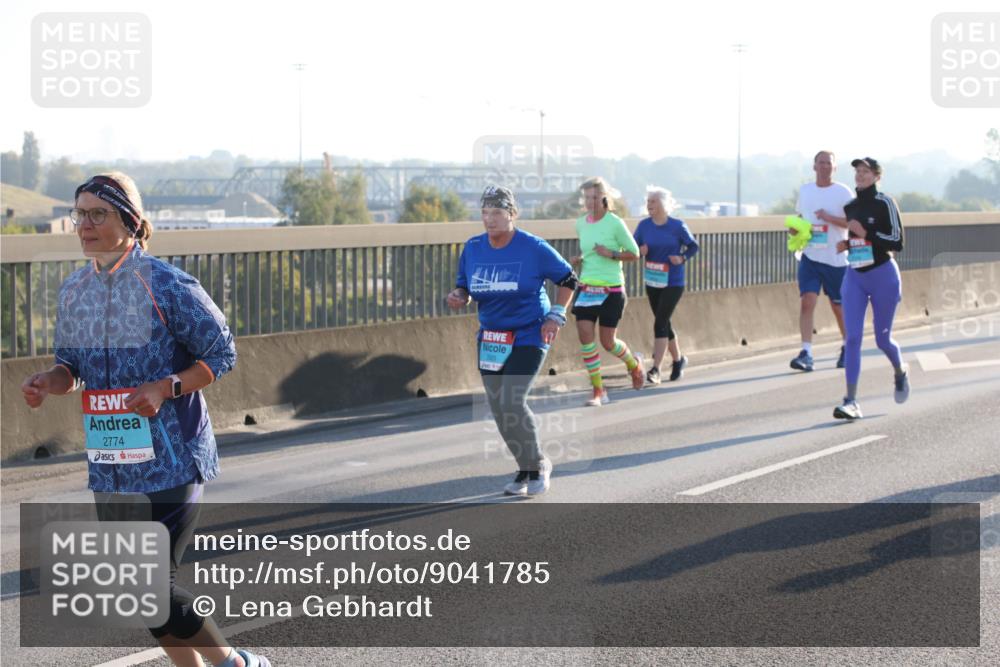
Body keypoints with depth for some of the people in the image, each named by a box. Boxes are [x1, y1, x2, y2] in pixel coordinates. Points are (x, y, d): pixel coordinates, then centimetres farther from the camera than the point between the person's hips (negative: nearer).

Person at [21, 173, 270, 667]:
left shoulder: (166, 285, -12)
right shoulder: (73, 291, 6)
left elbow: (222, 354, -7)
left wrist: (165, 388, -21)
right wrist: (49, 381, -6)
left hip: (172, 461, -7)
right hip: (109, 468, 7)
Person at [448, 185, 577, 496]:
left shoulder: (533, 248, -11)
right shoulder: (472, 248, 1)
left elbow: (568, 279, 0)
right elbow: (464, 285, 13)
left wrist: (555, 316, -8)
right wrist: (458, 297, -10)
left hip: (529, 338, -5)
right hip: (490, 339, 5)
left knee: (511, 403, -18)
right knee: (499, 410, 5)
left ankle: (537, 465, 3)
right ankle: (526, 469, 24)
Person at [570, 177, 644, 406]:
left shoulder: (615, 223, -9)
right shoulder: (581, 223, 6)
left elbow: (634, 254, -4)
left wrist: (610, 254, -19)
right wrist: (579, 259, 3)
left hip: (611, 289, -4)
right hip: (586, 287, 4)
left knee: (607, 342, 2)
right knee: (585, 336, -9)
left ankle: (634, 364, 36)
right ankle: (598, 391, 0)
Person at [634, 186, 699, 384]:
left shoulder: (677, 226, -9)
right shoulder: (644, 225, -1)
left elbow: (693, 246, 2)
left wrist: (682, 258, -16)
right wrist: (639, 251, -19)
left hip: (673, 283, -5)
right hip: (652, 282, 5)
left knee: (660, 323, -13)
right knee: (664, 323, 15)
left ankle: (655, 369, -12)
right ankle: (678, 360, 36)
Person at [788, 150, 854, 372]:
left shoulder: (843, 192, -3)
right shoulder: (805, 191, 9)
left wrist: (829, 217, -22)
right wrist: (795, 227, 2)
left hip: (835, 259, -2)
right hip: (810, 256, 2)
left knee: (838, 306, 9)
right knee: (807, 301, -13)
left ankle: (847, 348, 31)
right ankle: (806, 354, -17)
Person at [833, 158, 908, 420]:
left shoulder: (885, 204, -8)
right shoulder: (850, 207, 9)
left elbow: (897, 242, -13)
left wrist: (866, 233, -20)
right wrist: (846, 245, 1)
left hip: (883, 276, -4)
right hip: (854, 277, 4)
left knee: (882, 339, 7)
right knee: (852, 338, -9)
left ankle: (900, 372, 41)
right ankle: (851, 402, -13)